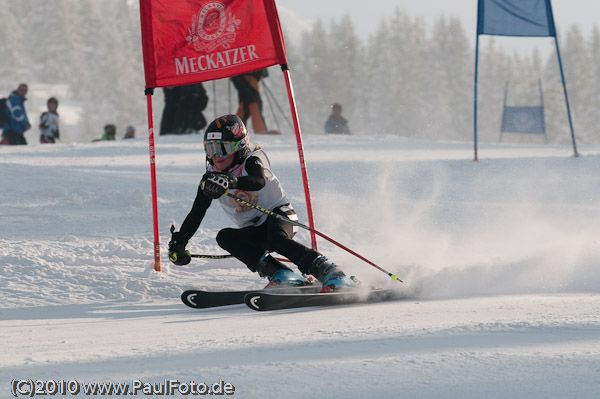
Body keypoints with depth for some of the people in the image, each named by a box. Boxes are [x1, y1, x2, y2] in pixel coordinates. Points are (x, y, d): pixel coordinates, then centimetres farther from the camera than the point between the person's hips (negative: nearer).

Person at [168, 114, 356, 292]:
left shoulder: (252, 160, -13)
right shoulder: (211, 177, 1)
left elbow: (259, 181, -38)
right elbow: (196, 213, 4)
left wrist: (231, 182, -57)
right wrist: (178, 241, -10)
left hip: (279, 214, -5)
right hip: (253, 233, 5)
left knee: (276, 239, -37)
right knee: (224, 237, -24)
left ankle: (330, 273, -37)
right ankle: (281, 275, -33)